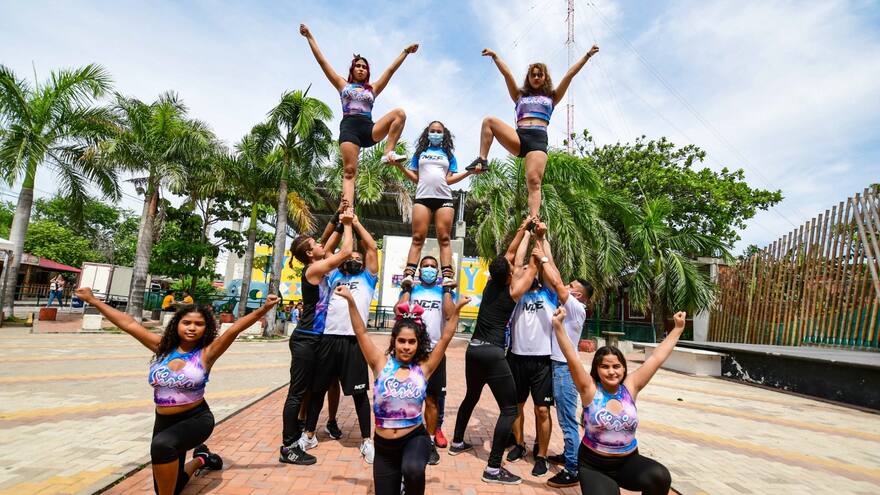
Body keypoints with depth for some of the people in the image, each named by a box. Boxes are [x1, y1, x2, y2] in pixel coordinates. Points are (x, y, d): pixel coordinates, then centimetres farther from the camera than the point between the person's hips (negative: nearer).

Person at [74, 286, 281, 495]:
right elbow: (129, 324, 3)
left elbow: (236, 328, -24)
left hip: (196, 419, -5)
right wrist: (93, 300, 6)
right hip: (164, 421, 6)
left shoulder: (207, 352, -12)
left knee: (161, 445, -38)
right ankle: (200, 459, 48)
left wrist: (264, 309, -35)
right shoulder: (163, 347, 0)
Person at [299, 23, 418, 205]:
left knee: (399, 113, -18)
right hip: (349, 127, -2)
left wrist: (405, 52, 25)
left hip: (369, 129, 3)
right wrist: (310, 37, 19)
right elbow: (322, 61, 19)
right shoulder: (343, 85, 21)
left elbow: (391, 69, 24)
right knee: (349, 171, -19)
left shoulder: (373, 89, 25)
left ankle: (389, 153, -24)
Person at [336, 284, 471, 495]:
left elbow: (445, 338, -8)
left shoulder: (423, 368, -5)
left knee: (413, 470, -34)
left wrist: (457, 309, -16)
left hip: (414, 438, -2)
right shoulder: (381, 364, -6)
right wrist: (351, 301, -22)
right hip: (384, 445, 2)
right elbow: (361, 333, -12)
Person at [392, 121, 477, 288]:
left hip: (444, 198, 0)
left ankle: (447, 276, -11)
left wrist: (469, 172, 0)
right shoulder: (420, 152, 20)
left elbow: (449, 179, 9)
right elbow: (415, 178, 14)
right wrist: (400, 166, 2)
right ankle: (409, 274, -13)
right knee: (418, 238, -7)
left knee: (444, 238, -5)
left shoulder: (448, 155, 20)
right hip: (422, 198, 0)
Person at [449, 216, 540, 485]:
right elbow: (532, 266, 2)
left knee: (471, 397, 27)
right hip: (492, 354, -8)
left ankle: (457, 442, 41)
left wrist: (523, 228, 22)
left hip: (473, 349, 8)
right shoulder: (513, 291, -8)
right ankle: (493, 468, -4)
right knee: (509, 408, -1)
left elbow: (509, 254, 18)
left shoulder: (491, 283, 8)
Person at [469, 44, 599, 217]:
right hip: (518, 138, 2)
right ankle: (482, 159, -19)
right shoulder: (520, 95, 27)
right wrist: (494, 56, 17)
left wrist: (587, 55, 18)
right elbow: (506, 73, 21)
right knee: (489, 121, -18)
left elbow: (570, 74, 20)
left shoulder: (551, 97, 25)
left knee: (534, 182, -21)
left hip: (538, 139, -2)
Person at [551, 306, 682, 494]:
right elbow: (572, 359, -24)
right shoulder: (590, 389, -11)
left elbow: (657, 358, -1)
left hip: (628, 462, 3)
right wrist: (559, 326, -36)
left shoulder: (630, 387, -2)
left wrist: (678, 329, 0)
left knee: (660, 476, -24)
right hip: (593, 465, -3)